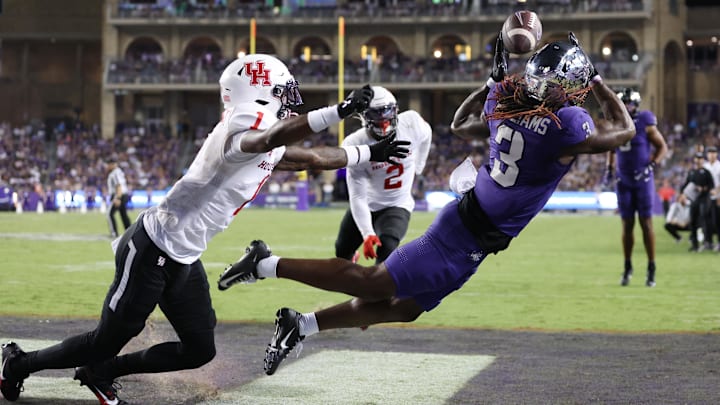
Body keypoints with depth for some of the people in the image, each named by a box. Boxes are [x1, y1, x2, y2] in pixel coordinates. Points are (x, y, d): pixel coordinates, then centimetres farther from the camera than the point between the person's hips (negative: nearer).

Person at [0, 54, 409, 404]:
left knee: (200, 350, 10)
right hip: (152, 251, -9)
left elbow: (313, 158, 23)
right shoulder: (241, 131, -23)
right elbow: (273, 137, -45)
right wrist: (339, 111, -51)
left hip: (184, 260, 9)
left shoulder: (269, 151, 7)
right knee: (107, 342, 4)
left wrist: (371, 153, 26)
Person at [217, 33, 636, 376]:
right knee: (375, 283, -2)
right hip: (467, 239, -9)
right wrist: (603, 87, 10)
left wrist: (493, 82, 22)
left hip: (465, 217, 9)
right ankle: (269, 264, 0)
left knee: (404, 308, 19)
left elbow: (460, 125, 22)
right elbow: (623, 133, -2)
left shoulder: (502, 102, 0)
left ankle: (301, 324, 21)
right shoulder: (566, 126, -22)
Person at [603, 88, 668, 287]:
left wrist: (651, 166, -16)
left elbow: (662, 147, -4)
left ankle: (651, 268, 3)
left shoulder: (645, 125, -9)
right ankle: (627, 267, 17)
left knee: (646, 223, -4)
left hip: (642, 180, -4)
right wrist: (609, 169, 6)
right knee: (627, 224, 6)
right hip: (623, 181, 4)